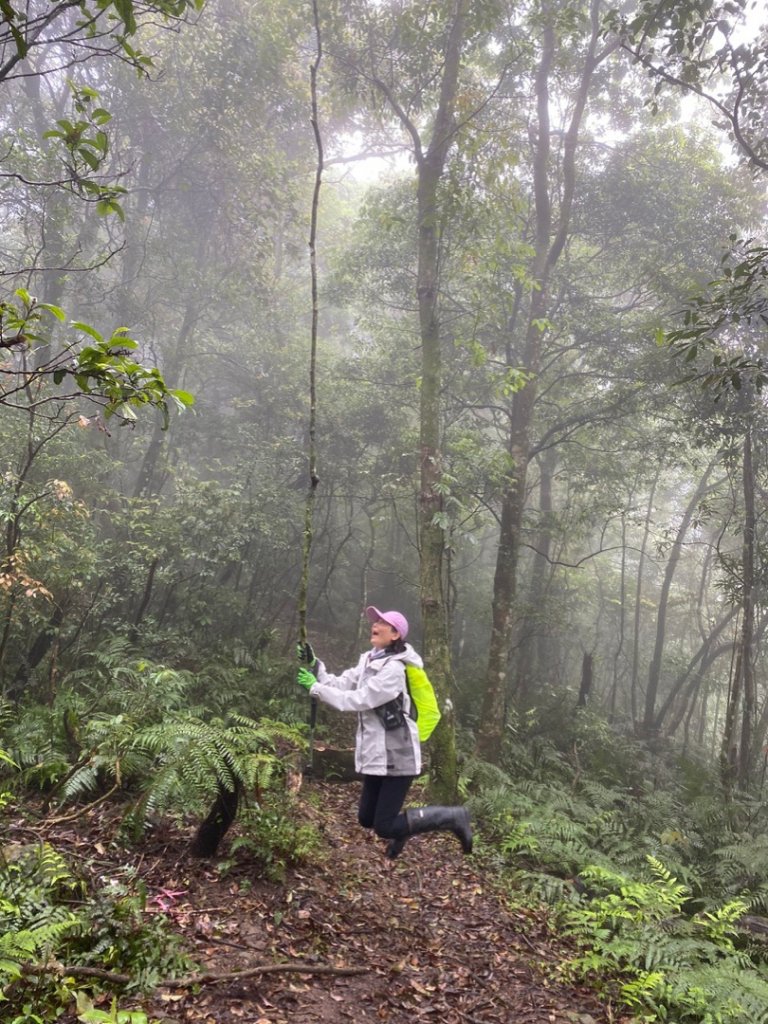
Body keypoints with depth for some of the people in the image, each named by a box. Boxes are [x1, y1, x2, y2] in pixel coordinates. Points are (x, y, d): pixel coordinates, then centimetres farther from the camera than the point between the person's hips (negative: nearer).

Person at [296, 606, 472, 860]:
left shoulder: (393, 669, -19)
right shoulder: (368, 661, 9)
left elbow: (359, 700, -22)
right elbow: (341, 685, 5)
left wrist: (315, 688, -18)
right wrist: (314, 666, -7)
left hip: (396, 755, -8)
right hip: (376, 753, 8)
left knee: (384, 827, -5)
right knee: (366, 818, 13)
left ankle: (453, 817, 7)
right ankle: (401, 828, 42)